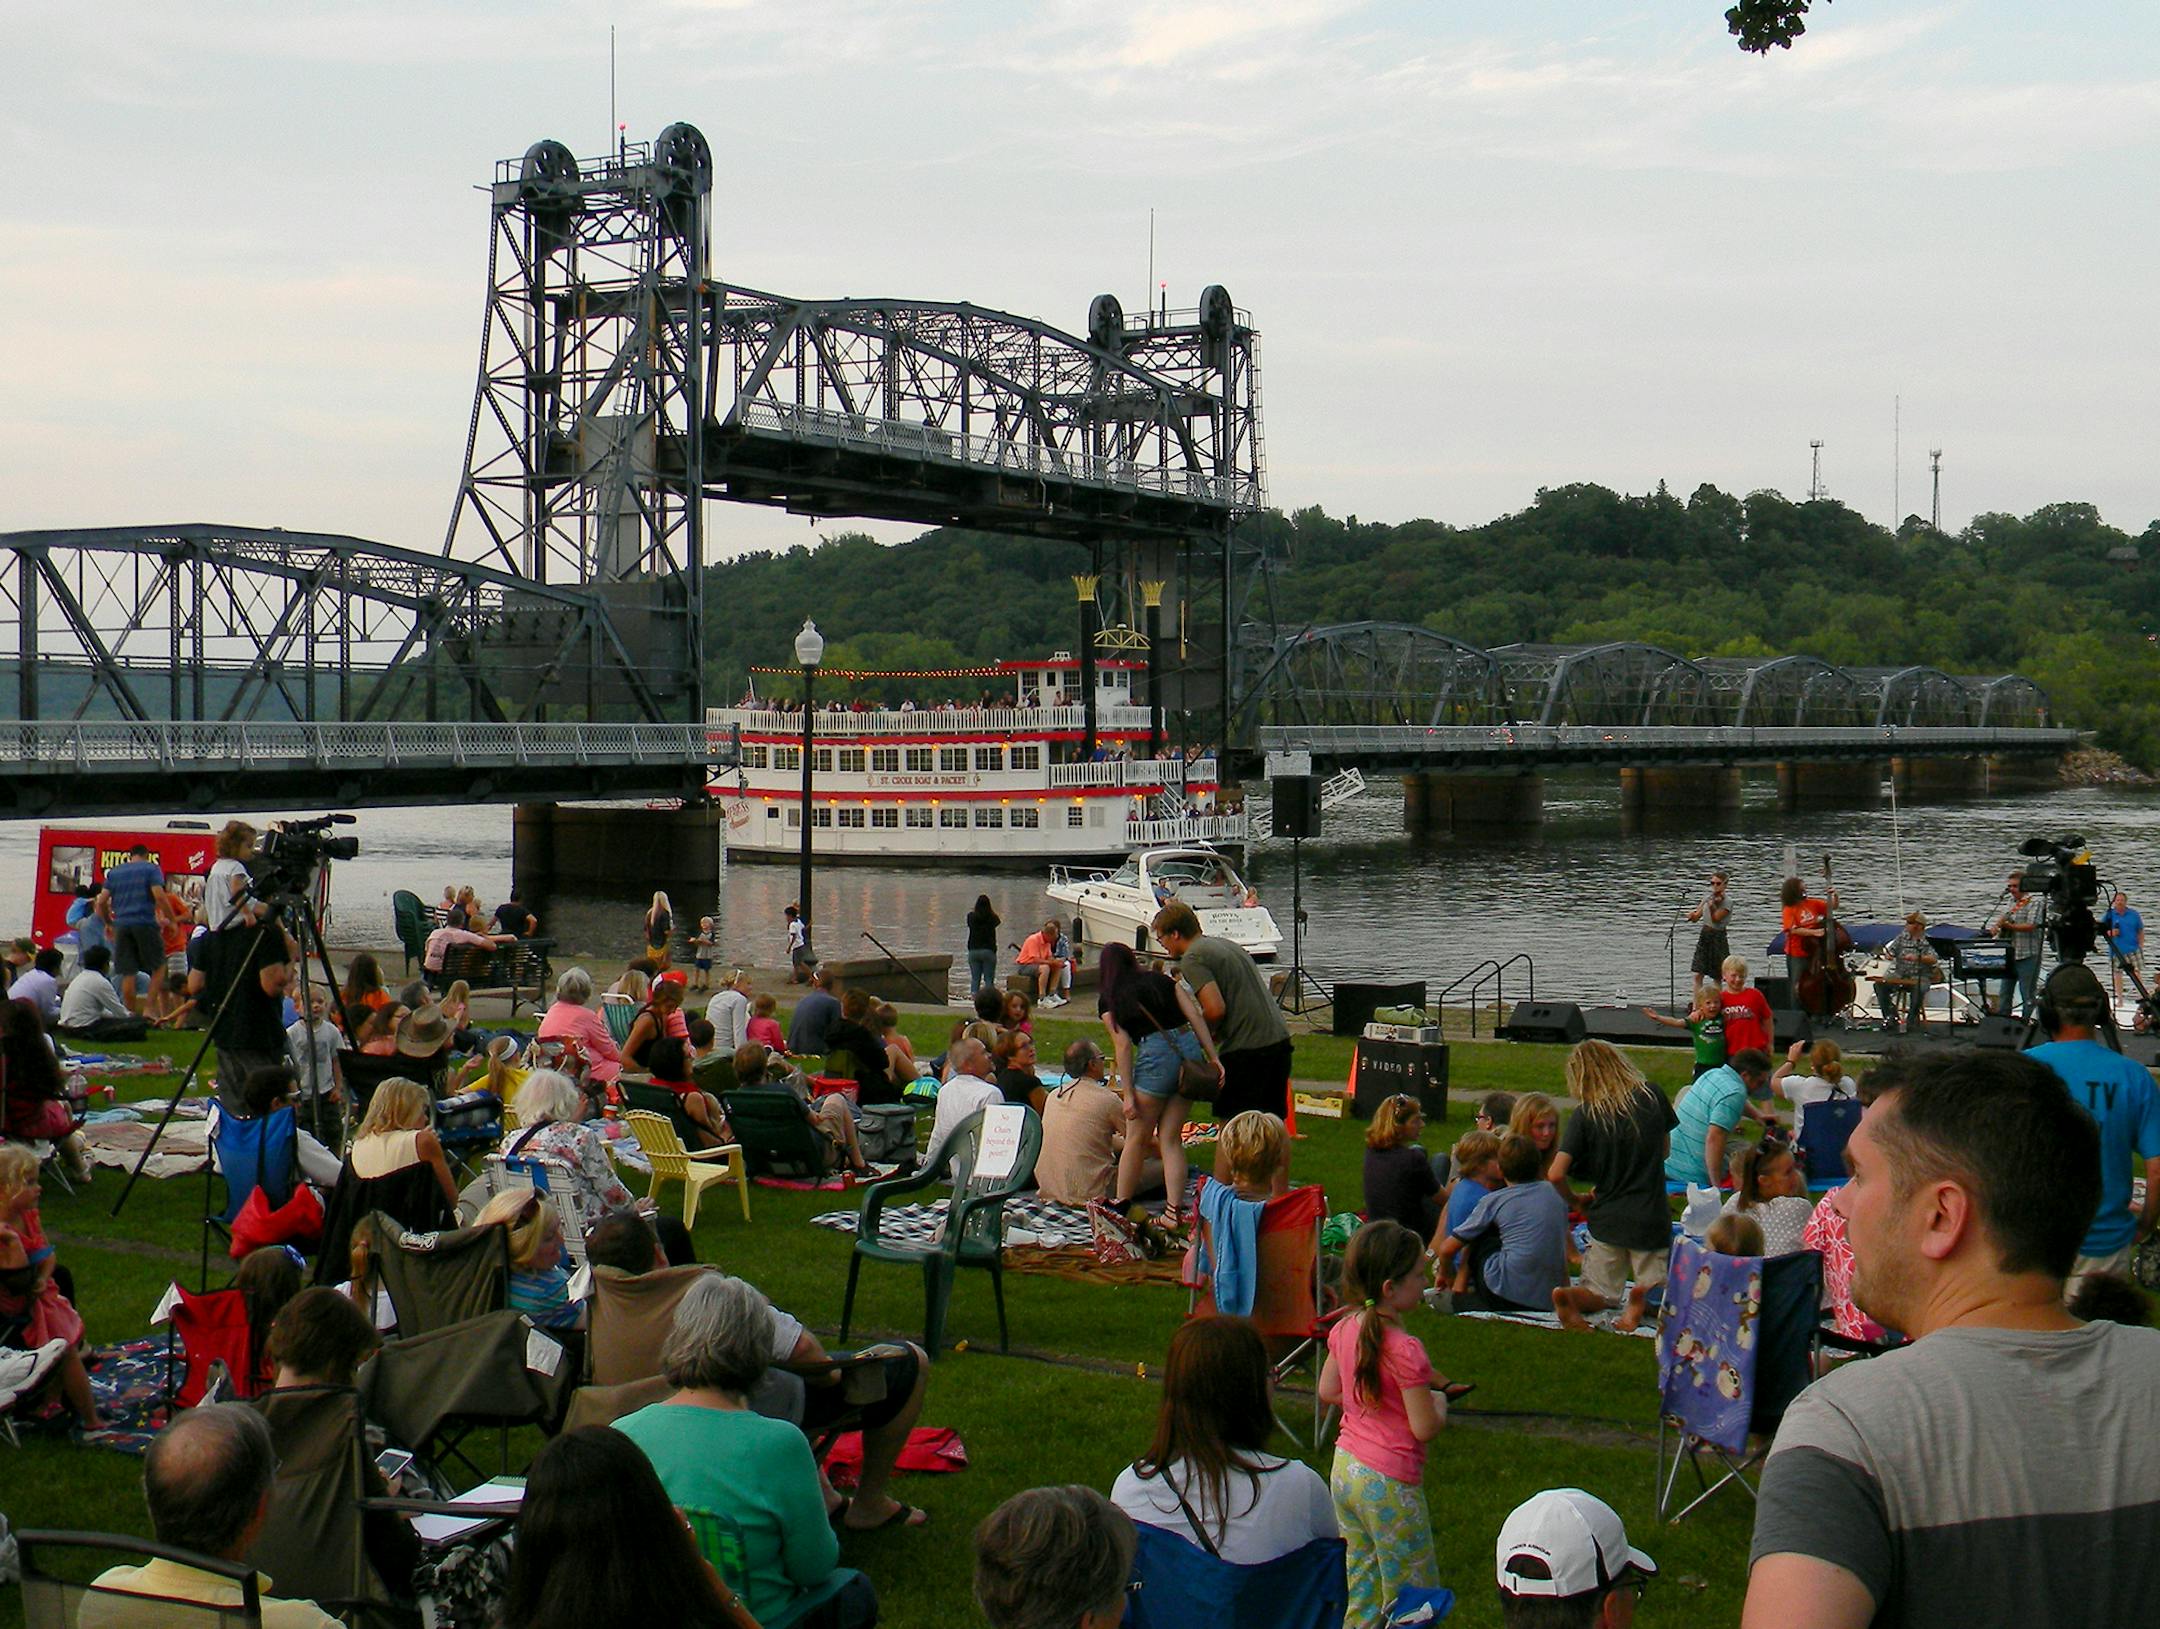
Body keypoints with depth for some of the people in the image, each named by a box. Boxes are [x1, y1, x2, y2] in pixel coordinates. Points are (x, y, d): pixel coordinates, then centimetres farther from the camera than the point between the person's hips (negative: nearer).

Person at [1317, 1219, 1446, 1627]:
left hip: (1345, 1472, 8)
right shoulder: (1405, 1350, -23)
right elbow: (1425, 1429, -18)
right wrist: (1438, 1402, 1)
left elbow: (1328, 1392, 14)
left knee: (1361, 1593, 18)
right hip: (1389, 1484, -8)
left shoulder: (1344, 1330, 0)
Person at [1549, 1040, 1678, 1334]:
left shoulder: (1584, 1116, -10)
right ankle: (1645, 1297, -18)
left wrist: (1575, 1200, 5)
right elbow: (1664, 1149, 10)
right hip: (1651, 1218, 0)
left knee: (1601, 1293, 14)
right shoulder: (1652, 1096, -5)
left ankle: (1568, 1298, -20)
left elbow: (1555, 1175, -15)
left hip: (1606, 1219, 0)